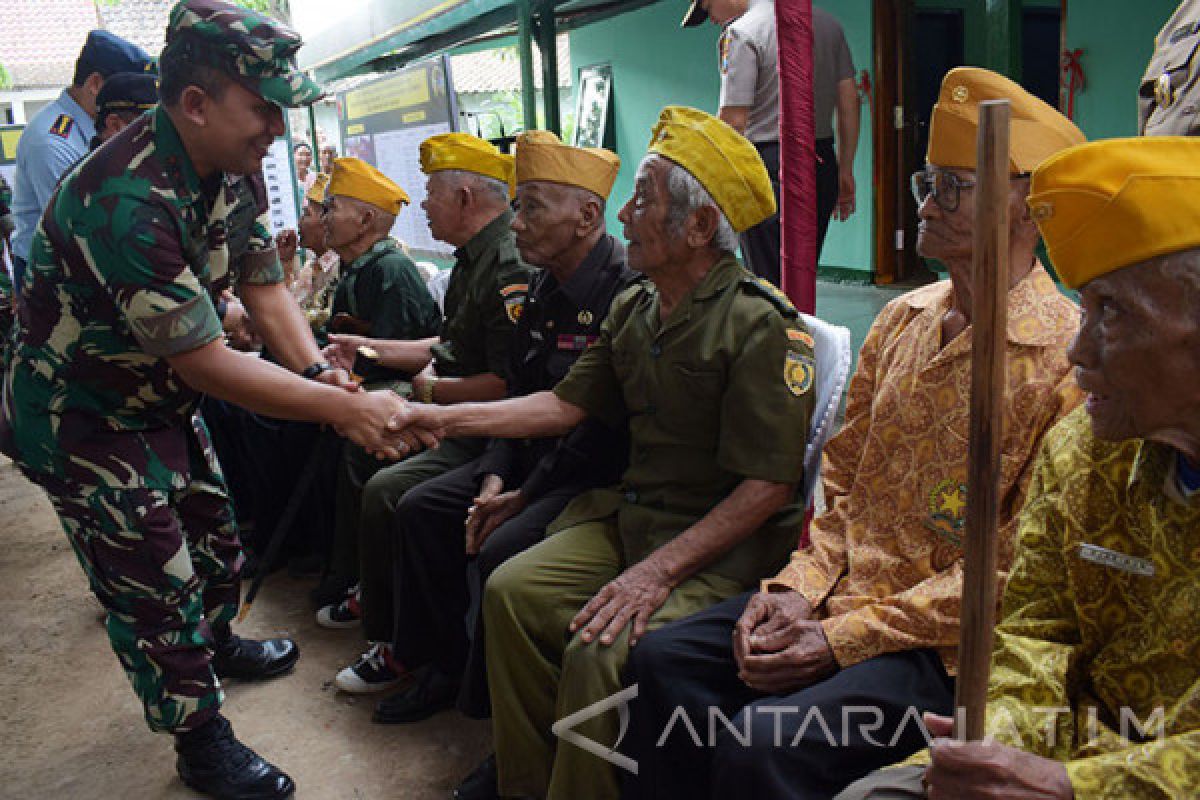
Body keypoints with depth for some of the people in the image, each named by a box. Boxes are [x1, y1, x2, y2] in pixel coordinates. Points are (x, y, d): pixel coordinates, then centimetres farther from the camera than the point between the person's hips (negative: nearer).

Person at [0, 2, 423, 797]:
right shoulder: (130, 198, -35)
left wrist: (320, 370, -21)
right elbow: (205, 362, -33)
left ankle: (217, 644, 49)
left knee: (214, 533, 21)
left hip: (156, 396, 8)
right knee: (155, 587, 1)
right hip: (78, 412, -8)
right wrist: (345, 409, -31)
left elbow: (264, 285, -4)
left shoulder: (233, 169, -8)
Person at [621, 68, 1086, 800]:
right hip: (844, 594, 7)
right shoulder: (902, 320, 10)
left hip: (949, 640, -6)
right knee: (663, 660, -5)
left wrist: (845, 640, -18)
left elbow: (1017, 566, -16)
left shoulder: (1065, 358, -14)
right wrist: (801, 588, -2)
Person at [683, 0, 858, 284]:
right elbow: (849, 103, 14)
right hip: (824, 164, 7)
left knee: (770, 285, -2)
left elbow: (733, 120, -15)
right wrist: (845, 172, 19)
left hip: (770, 167, -7)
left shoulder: (741, 32, -8)